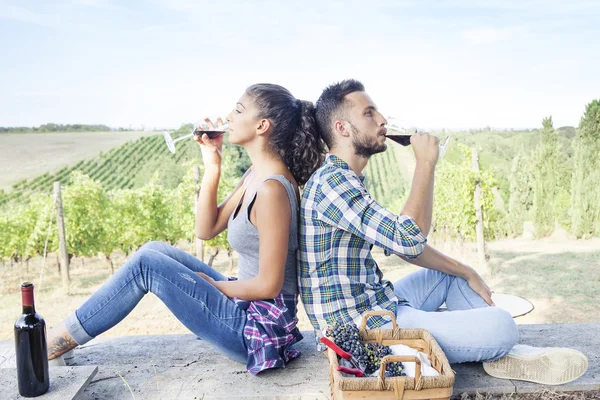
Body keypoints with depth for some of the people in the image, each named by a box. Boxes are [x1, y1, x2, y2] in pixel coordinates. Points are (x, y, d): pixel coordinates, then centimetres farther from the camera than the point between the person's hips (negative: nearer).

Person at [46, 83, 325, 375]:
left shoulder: (272, 188, -23)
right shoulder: (256, 175, 6)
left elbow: (269, 285, -23)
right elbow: (205, 230, 10)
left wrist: (214, 285, -6)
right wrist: (211, 166, 1)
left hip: (260, 327, -9)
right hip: (247, 308, 9)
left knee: (146, 264, -9)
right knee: (156, 250, 7)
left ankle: (51, 345, 9)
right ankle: (55, 337, 17)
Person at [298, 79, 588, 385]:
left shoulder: (349, 180, 13)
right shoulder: (332, 181, -20)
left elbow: (401, 244, 17)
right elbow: (410, 240, -28)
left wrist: (466, 272, 12)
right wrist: (425, 163, -18)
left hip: (374, 303, 11)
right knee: (500, 324, -15)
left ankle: (508, 354, 15)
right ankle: (502, 351, 18)